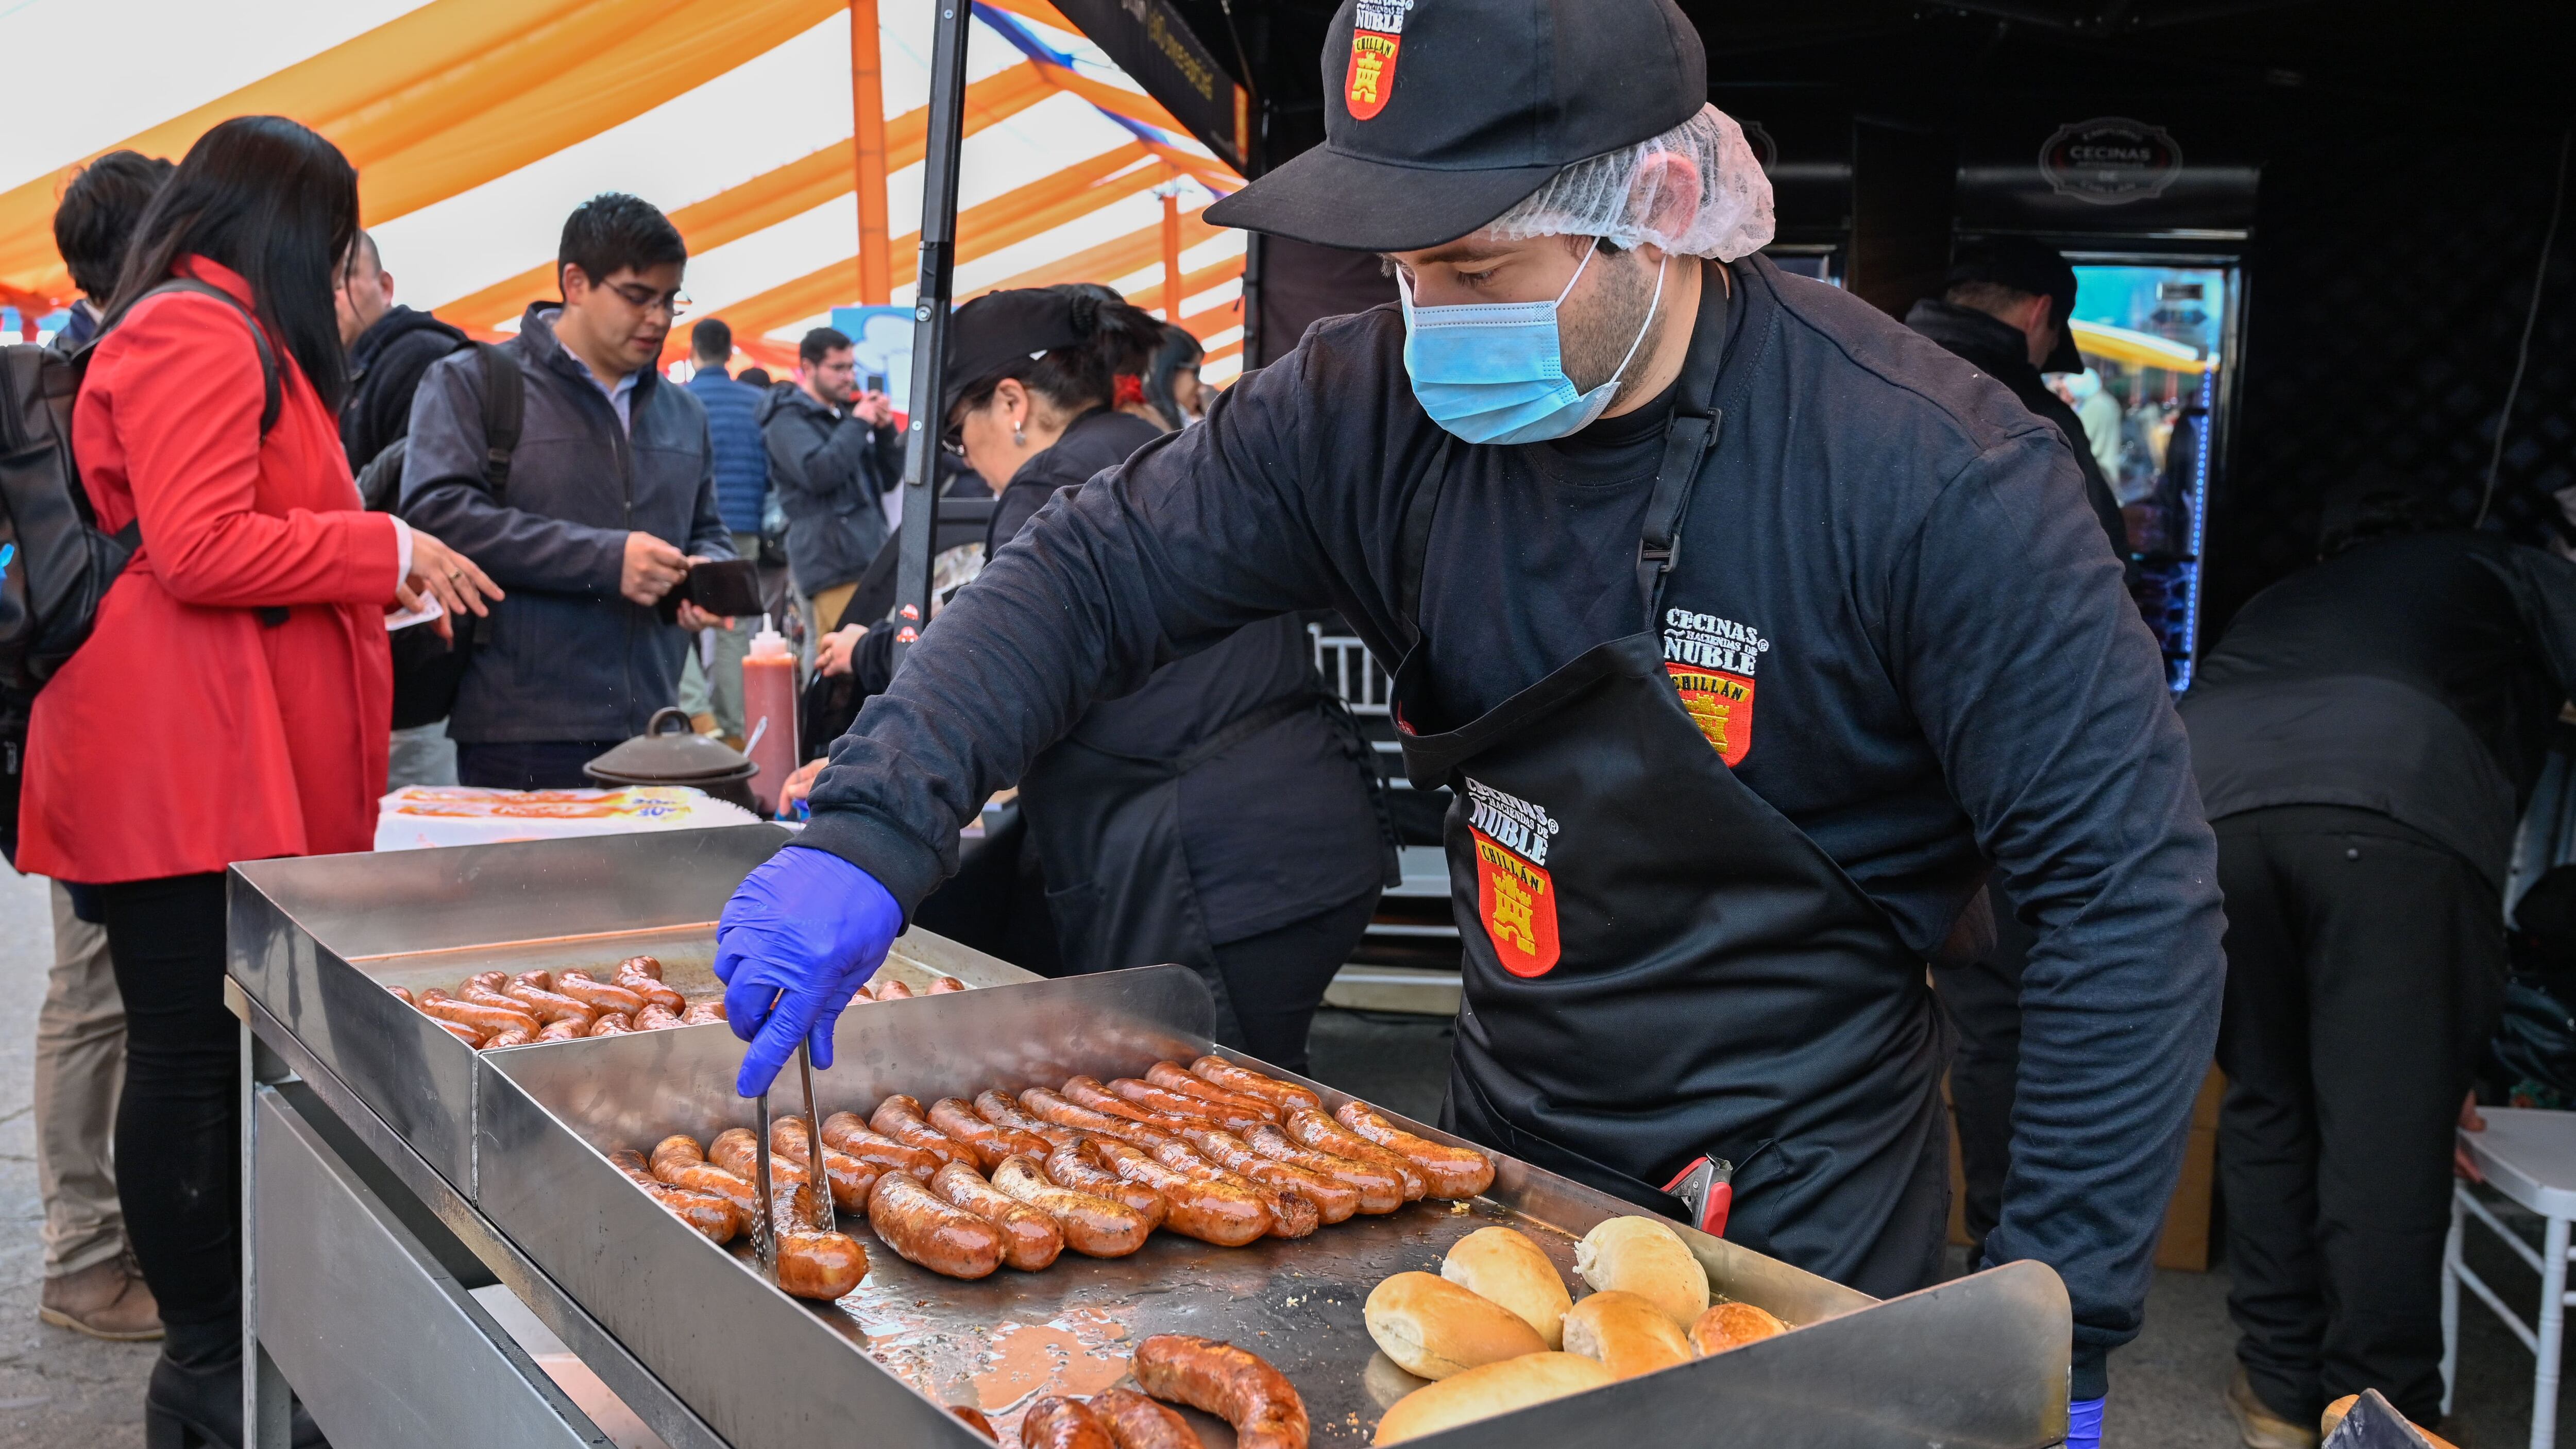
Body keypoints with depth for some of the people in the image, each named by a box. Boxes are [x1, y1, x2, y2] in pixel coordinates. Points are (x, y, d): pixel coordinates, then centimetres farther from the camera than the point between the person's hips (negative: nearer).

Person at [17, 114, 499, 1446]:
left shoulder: (215, 333, 24)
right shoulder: (202, 334, -11)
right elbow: (200, 550, -20)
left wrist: (378, 587, 26)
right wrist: (385, 549, -10)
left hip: (225, 769, 11)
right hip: (185, 776, -11)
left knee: (217, 1057, 12)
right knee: (192, 1059, -4)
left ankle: (222, 1338, 19)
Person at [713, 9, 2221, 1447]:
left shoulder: (1928, 472, -24)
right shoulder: (1379, 407, -12)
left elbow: (2135, 884, -19)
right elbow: (1095, 573, -8)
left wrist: (2063, 1328, -20)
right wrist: (865, 839, -24)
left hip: (1799, 1223, -4)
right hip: (1502, 1149, 5)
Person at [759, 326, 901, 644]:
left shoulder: (845, 414, 20)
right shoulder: (790, 420, -2)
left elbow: (889, 480, 19)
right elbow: (817, 474, -20)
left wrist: (886, 430, 3)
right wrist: (858, 424, -11)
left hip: (871, 558, 8)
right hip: (833, 564, -8)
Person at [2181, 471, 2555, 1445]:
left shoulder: (2282, 598, 41)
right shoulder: (2503, 569, 31)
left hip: (2199, 798, 4)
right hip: (2394, 809, -4)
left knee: (2264, 1102, 18)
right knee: (2386, 1134, 4)